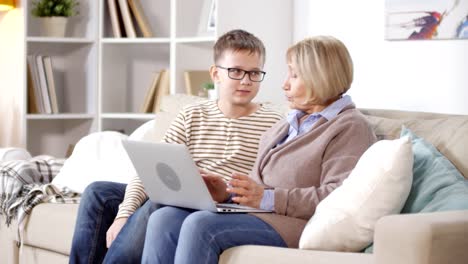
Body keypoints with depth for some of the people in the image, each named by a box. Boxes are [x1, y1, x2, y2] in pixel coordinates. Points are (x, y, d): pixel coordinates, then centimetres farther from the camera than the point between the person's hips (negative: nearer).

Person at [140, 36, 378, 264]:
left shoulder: (349, 128, -1)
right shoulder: (281, 128, 28)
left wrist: (268, 198, -19)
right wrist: (227, 193, 5)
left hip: (296, 225, -8)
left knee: (200, 225, -30)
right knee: (164, 218, -14)